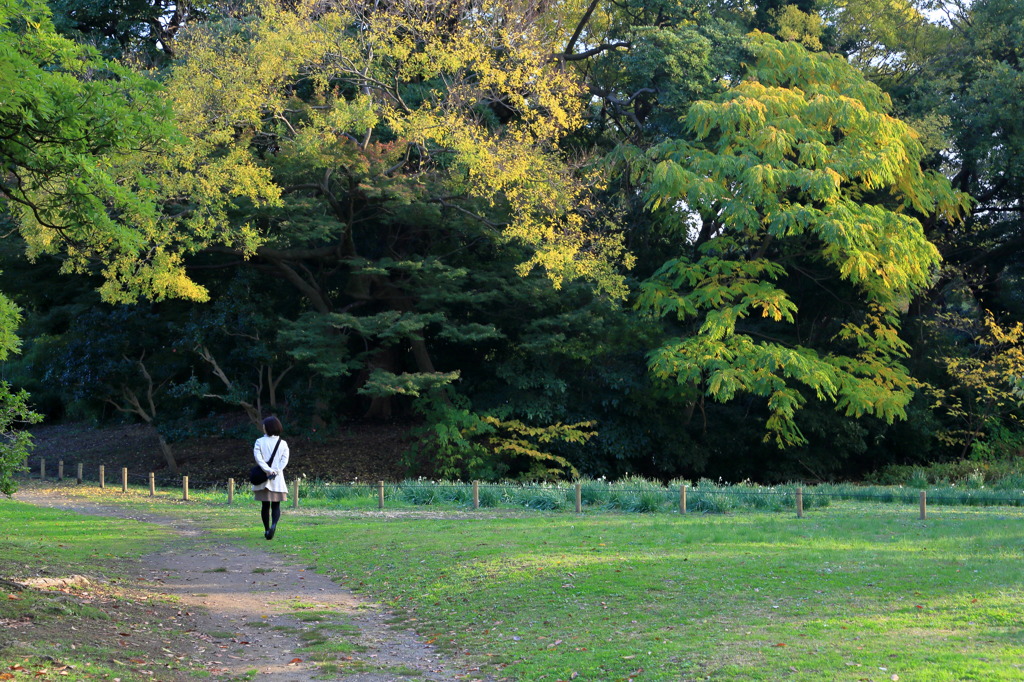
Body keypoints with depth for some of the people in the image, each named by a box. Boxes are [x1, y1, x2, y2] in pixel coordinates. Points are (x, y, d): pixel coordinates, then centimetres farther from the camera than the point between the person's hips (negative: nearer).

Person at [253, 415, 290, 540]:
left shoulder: (260, 442, -1)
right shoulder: (283, 444, 3)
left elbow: (258, 457, -14)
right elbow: (285, 460, -7)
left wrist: (268, 470, -18)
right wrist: (276, 471, -13)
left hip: (263, 478, 0)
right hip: (278, 479, 0)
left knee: (265, 505, 11)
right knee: (276, 505, 4)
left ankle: (267, 530, 14)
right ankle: (274, 525, -21)